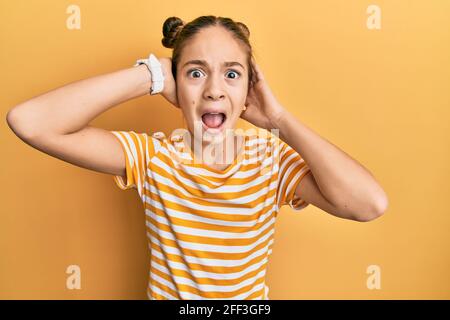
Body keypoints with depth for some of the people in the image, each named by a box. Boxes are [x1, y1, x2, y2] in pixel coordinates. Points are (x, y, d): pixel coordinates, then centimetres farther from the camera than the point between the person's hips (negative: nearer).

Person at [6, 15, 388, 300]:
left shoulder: (271, 158, -11)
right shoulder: (154, 156, -13)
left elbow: (370, 204, -26)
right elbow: (29, 122, -24)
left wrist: (278, 118, -20)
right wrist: (149, 75, -21)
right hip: (165, 292, 1)